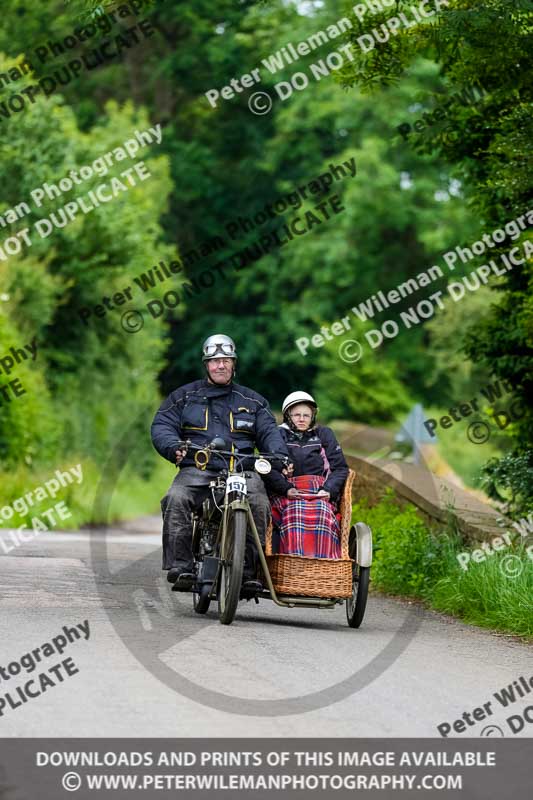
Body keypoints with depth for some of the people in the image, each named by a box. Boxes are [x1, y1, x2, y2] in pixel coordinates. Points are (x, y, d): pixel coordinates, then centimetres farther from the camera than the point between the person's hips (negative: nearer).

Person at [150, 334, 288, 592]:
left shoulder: (252, 401, 22)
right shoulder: (184, 396, 18)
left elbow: (268, 432, 14)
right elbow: (162, 425, 8)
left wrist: (279, 456, -8)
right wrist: (173, 447, -15)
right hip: (197, 469, 0)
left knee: (259, 504, -31)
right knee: (176, 499, -32)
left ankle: (249, 571, -29)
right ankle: (179, 566, -32)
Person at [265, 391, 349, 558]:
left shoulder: (324, 434, 24)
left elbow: (340, 468, 16)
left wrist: (329, 490, -4)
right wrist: (286, 488, -13)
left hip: (320, 493, 1)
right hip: (287, 494, -1)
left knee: (322, 514, -33)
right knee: (294, 513, -36)